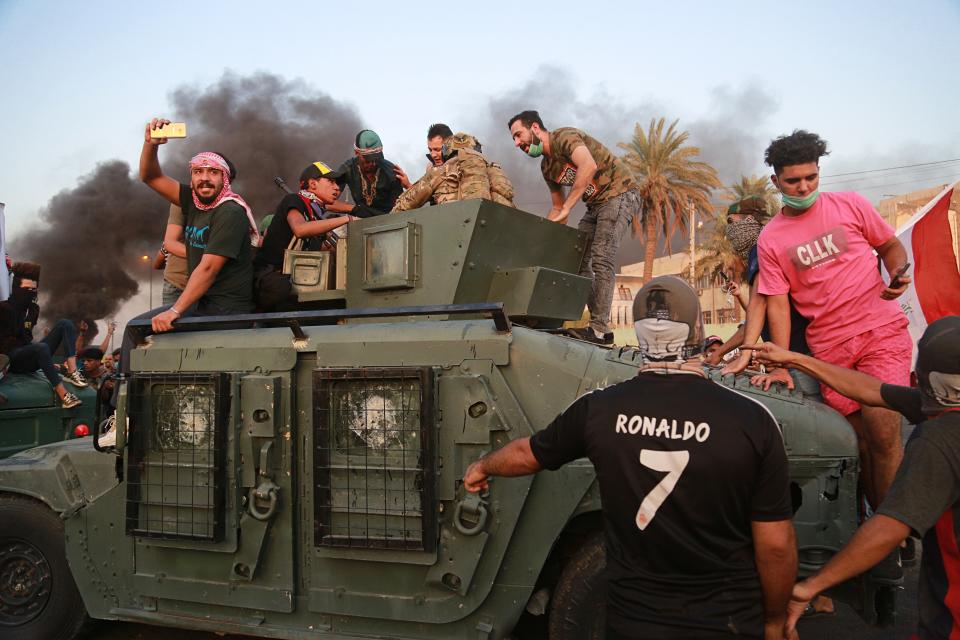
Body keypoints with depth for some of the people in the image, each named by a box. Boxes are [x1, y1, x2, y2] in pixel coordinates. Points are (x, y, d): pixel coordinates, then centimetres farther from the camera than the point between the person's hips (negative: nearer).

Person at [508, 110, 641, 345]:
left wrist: (566, 208, -34)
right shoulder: (547, 166, 11)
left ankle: (599, 329, -18)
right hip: (596, 205, 10)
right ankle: (599, 320, 7)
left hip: (620, 194, -9)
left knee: (601, 260, -18)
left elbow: (589, 166, -36)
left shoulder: (565, 137, -16)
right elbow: (557, 208, 20)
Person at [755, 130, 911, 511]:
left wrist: (897, 275, -8)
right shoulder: (770, 240, 5)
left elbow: (891, 246, 14)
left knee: (882, 434, -13)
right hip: (829, 348, 2)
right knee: (859, 440, 4)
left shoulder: (849, 205, 4)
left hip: (881, 333, -1)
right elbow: (777, 304, 2)